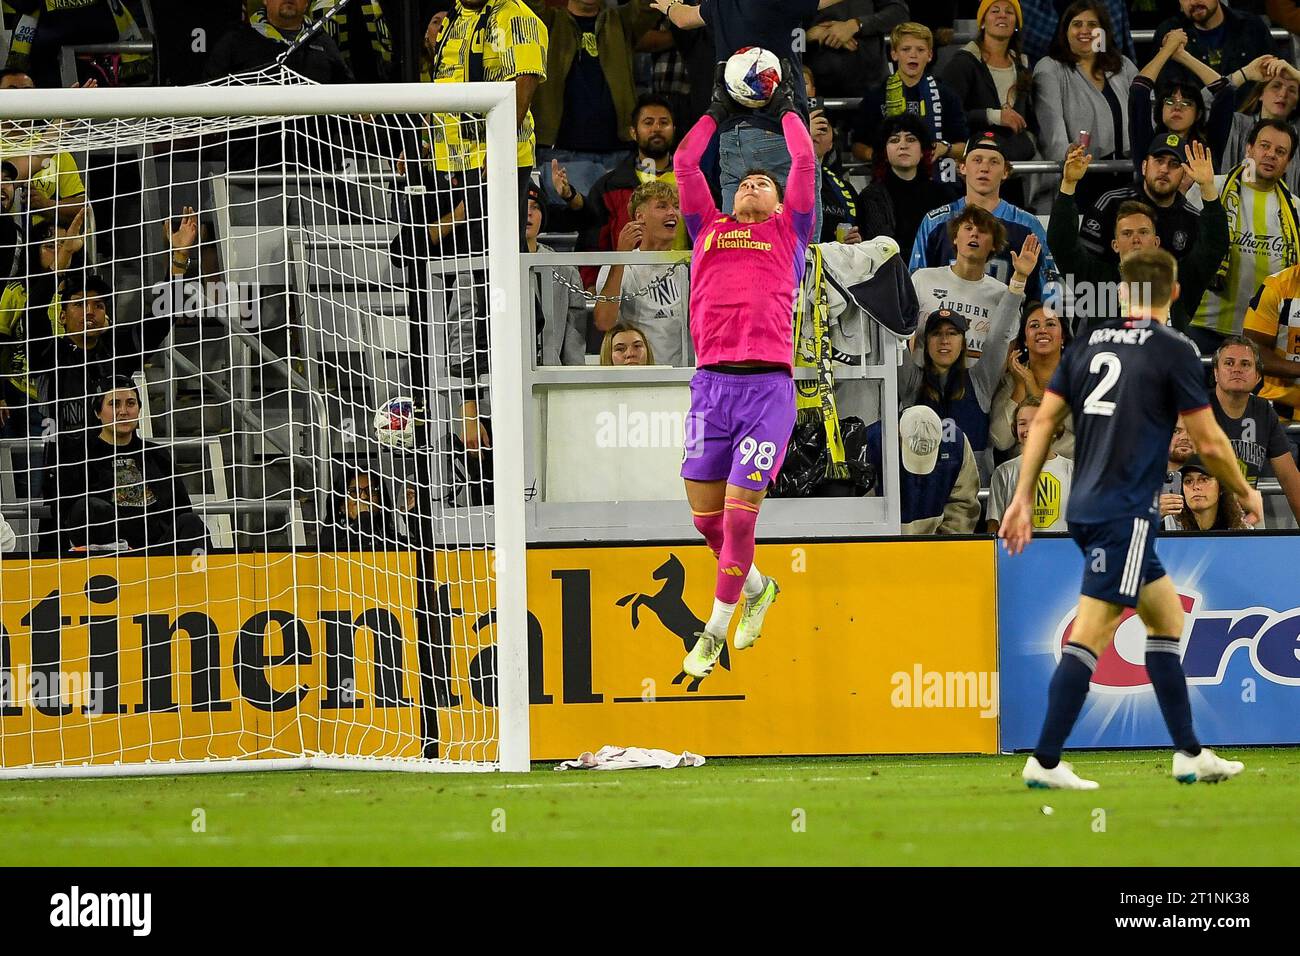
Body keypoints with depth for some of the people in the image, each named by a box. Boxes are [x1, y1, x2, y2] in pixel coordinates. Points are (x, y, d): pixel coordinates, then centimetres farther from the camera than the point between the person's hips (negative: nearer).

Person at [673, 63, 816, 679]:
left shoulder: (788, 232, 15)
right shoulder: (709, 229, 20)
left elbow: (805, 164, 11)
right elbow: (683, 164, 19)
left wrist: (787, 111, 24)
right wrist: (717, 113, 27)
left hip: (768, 385, -3)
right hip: (710, 381, 3)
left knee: (739, 512, -9)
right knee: (705, 514, 4)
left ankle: (715, 630, 4)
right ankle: (757, 588, 31)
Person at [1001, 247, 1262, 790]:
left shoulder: (1088, 345, 11)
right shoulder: (1174, 352, -6)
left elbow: (1043, 422, 9)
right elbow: (1209, 443, -4)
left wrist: (1023, 498, 14)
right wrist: (1245, 495, 12)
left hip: (1085, 509, 7)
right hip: (1124, 513, -7)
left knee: (1167, 617, 16)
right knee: (1091, 633, -8)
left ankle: (1190, 753, 17)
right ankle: (1045, 761, -13)